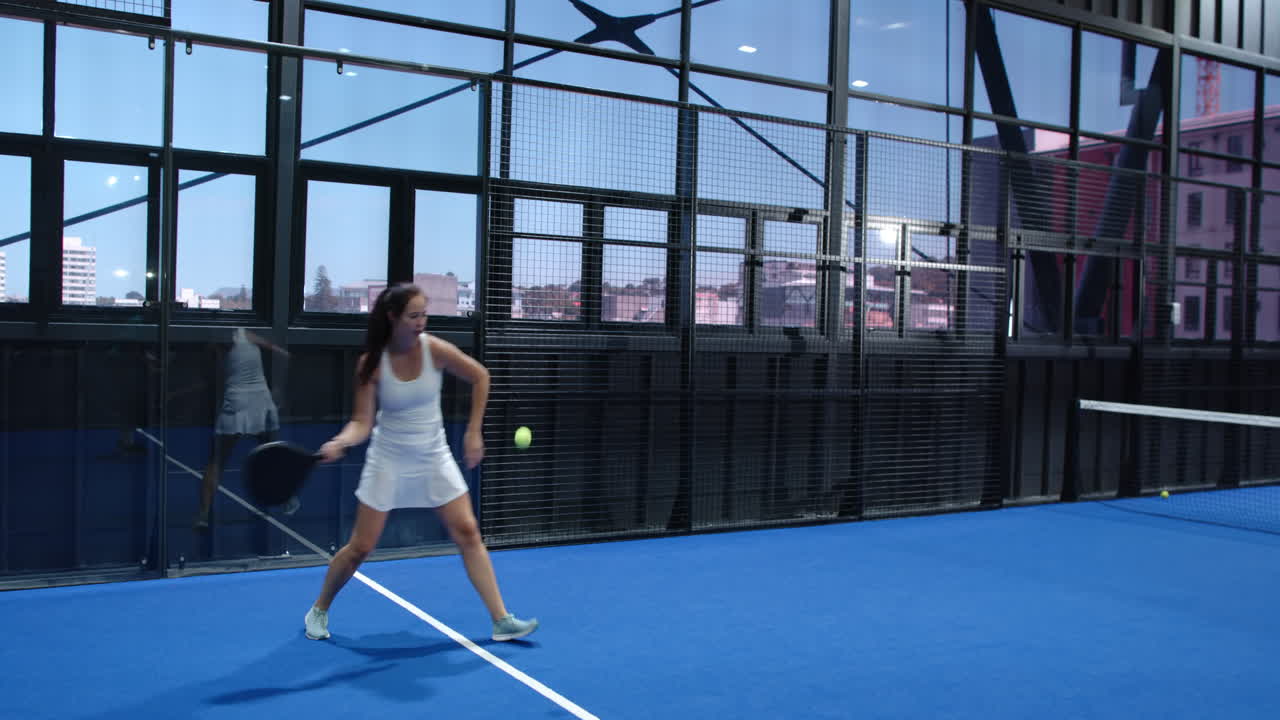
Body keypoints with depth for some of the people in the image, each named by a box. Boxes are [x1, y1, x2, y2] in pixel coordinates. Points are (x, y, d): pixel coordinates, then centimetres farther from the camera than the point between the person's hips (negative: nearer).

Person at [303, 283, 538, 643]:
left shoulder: (435, 350, -13)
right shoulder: (371, 364, -15)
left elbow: (480, 377, 1)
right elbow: (362, 423, -14)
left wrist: (473, 432, -1)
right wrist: (340, 441, -36)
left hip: (434, 457, 2)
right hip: (388, 460, -2)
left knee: (468, 532, -4)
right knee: (360, 547, 2)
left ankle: (501, 620, 2)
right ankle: (319, 610, 26)